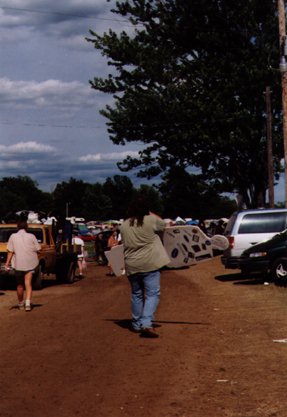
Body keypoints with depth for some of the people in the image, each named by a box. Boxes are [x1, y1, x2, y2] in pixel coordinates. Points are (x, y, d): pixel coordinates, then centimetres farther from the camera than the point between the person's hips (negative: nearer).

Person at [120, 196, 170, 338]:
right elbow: (163, 225, 13)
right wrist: (151, 214, 22)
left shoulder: (125, 225, 6)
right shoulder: (151, 220, -7)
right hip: (150, 264, -4)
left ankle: (136, 324, 24)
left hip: (132, 266, 5)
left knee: (136, 294, 18)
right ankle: (147, 324, -18)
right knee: (152, 294, -3)